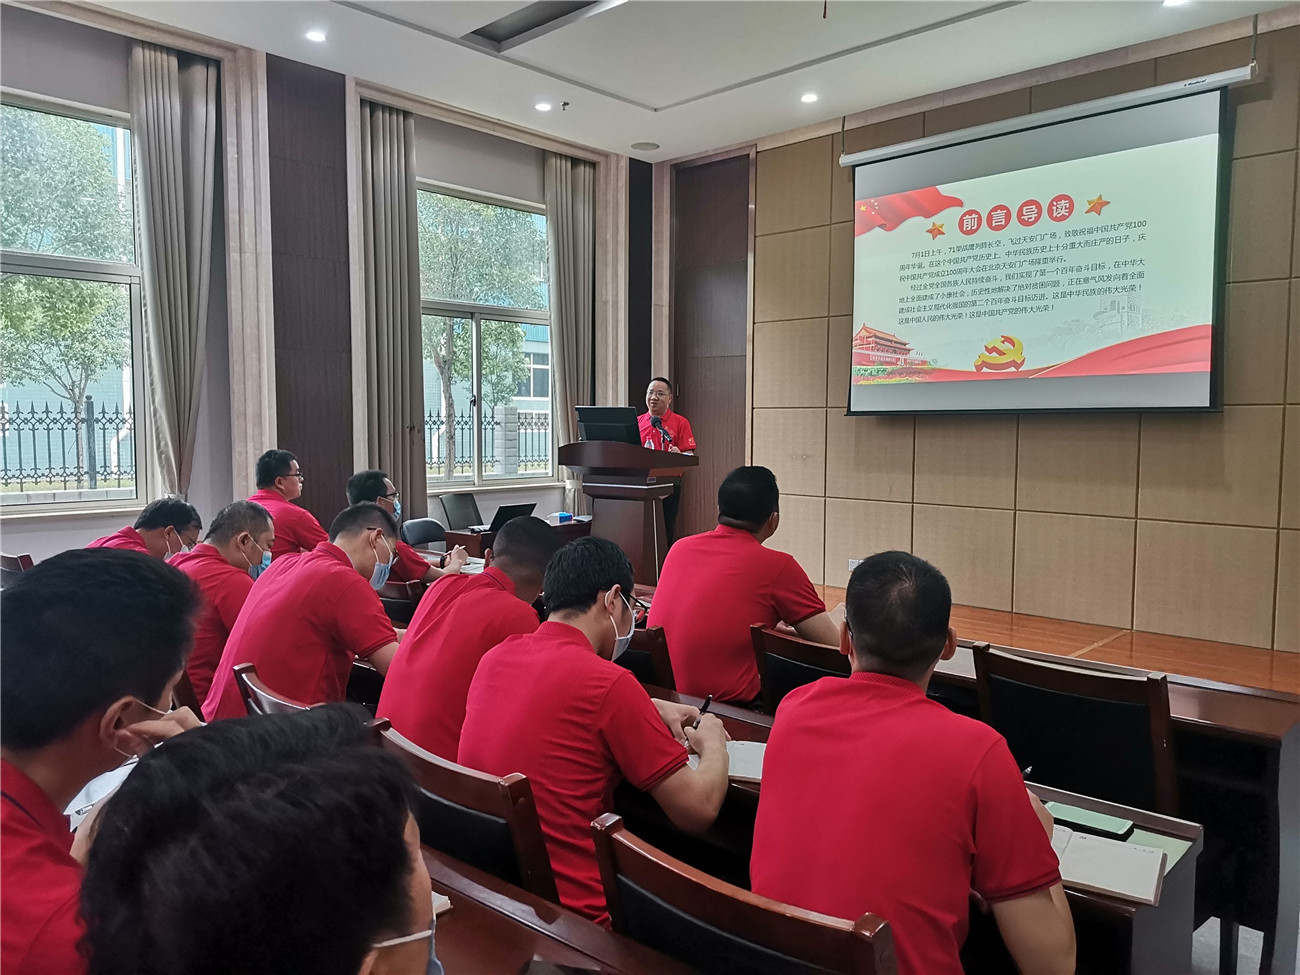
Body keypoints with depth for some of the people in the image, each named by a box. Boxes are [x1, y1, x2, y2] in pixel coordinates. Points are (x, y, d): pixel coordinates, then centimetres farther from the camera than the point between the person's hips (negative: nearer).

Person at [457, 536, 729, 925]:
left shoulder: (496, 657, 3)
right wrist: (714, 745, 8)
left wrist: (651, 709, 19)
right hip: (569, 907, -7)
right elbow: (698, 812, -12)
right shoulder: (609, 682, -19)